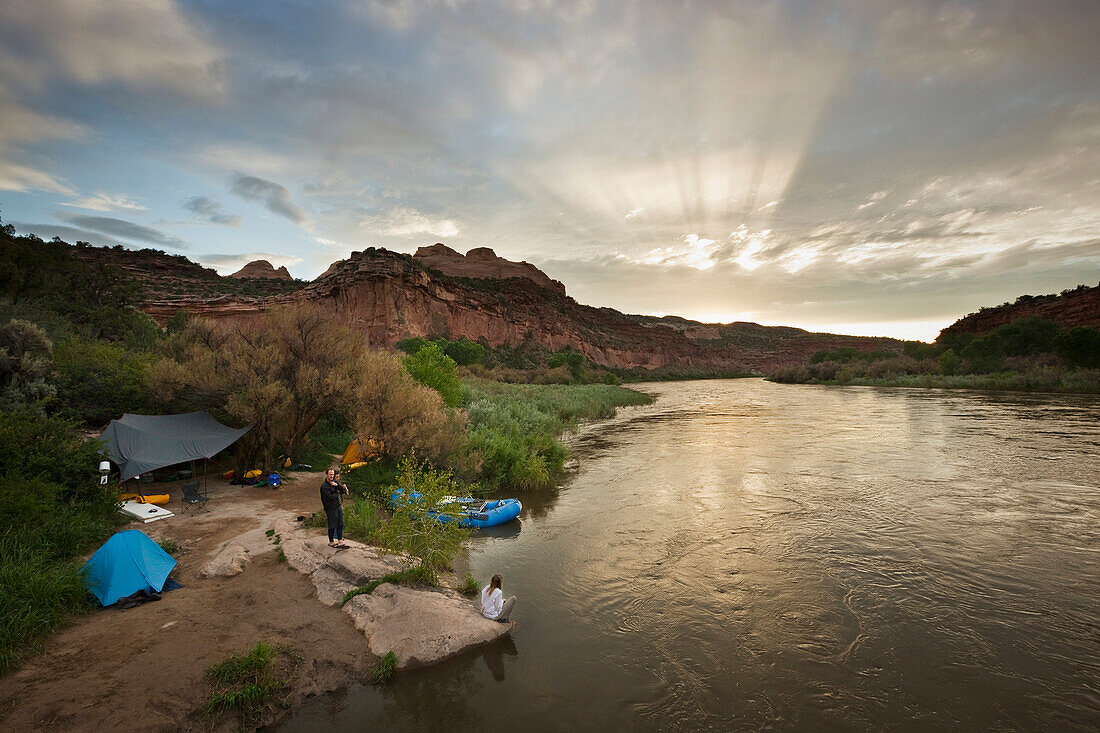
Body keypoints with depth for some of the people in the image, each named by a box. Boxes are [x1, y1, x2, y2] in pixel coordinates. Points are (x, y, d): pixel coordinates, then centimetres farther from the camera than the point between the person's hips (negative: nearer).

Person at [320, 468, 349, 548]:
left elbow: (343, 490, -3)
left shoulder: (335, 482, 6)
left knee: (340, 524, 8)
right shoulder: (324, 486, -15)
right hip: (331, 508, -7)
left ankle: (340, 541, 13)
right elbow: (329, 497, -23)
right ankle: (331, 542, 18)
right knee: (332, 525, 3)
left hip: (338, 506, 7)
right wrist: (337, 493, -8)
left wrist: (337, 485, -20)